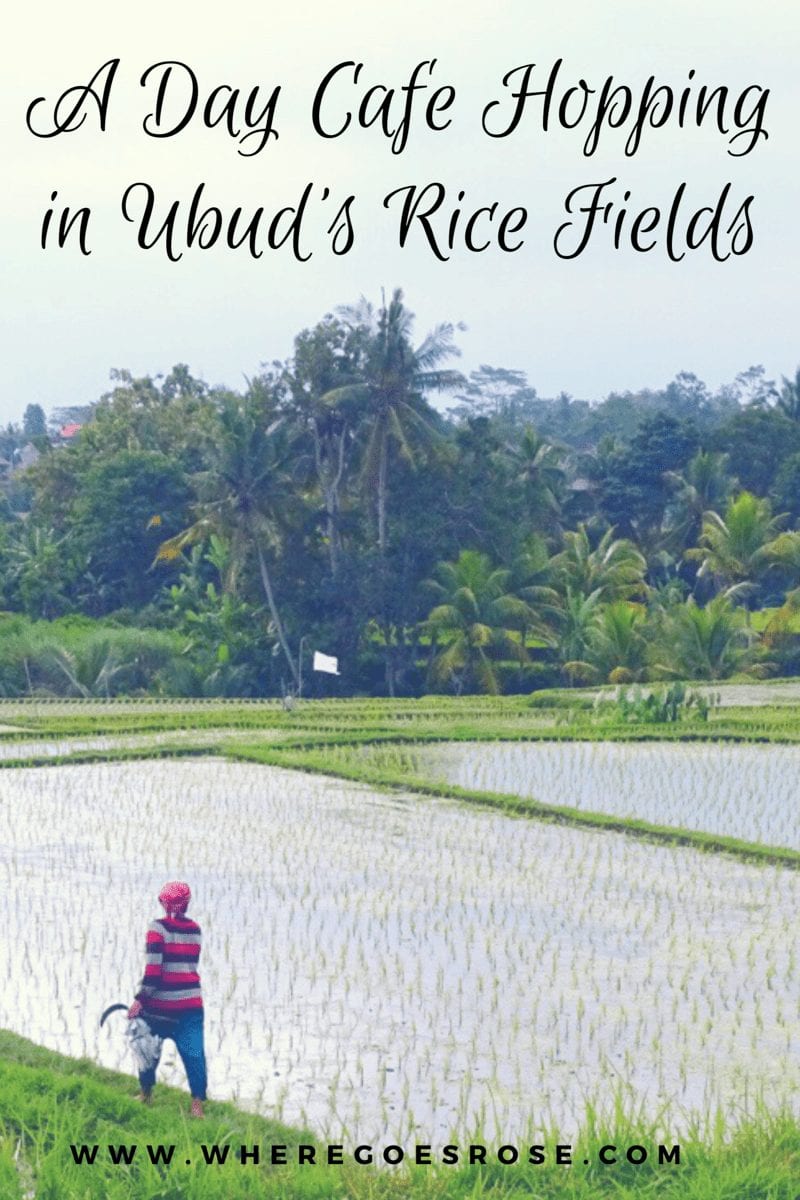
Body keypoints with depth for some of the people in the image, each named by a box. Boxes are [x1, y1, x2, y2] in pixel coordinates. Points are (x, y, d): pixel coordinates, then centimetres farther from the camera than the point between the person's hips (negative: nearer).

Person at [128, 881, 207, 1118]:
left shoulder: (158, 928, -10)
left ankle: (146, 1094, 30)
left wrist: (140, 998, -14)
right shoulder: (194, 929, 6)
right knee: (194, 1052, 0)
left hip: (161, 1002, -3)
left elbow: (153, 967, -16)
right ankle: (197, 1104, -8)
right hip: (191, 1001, 3)